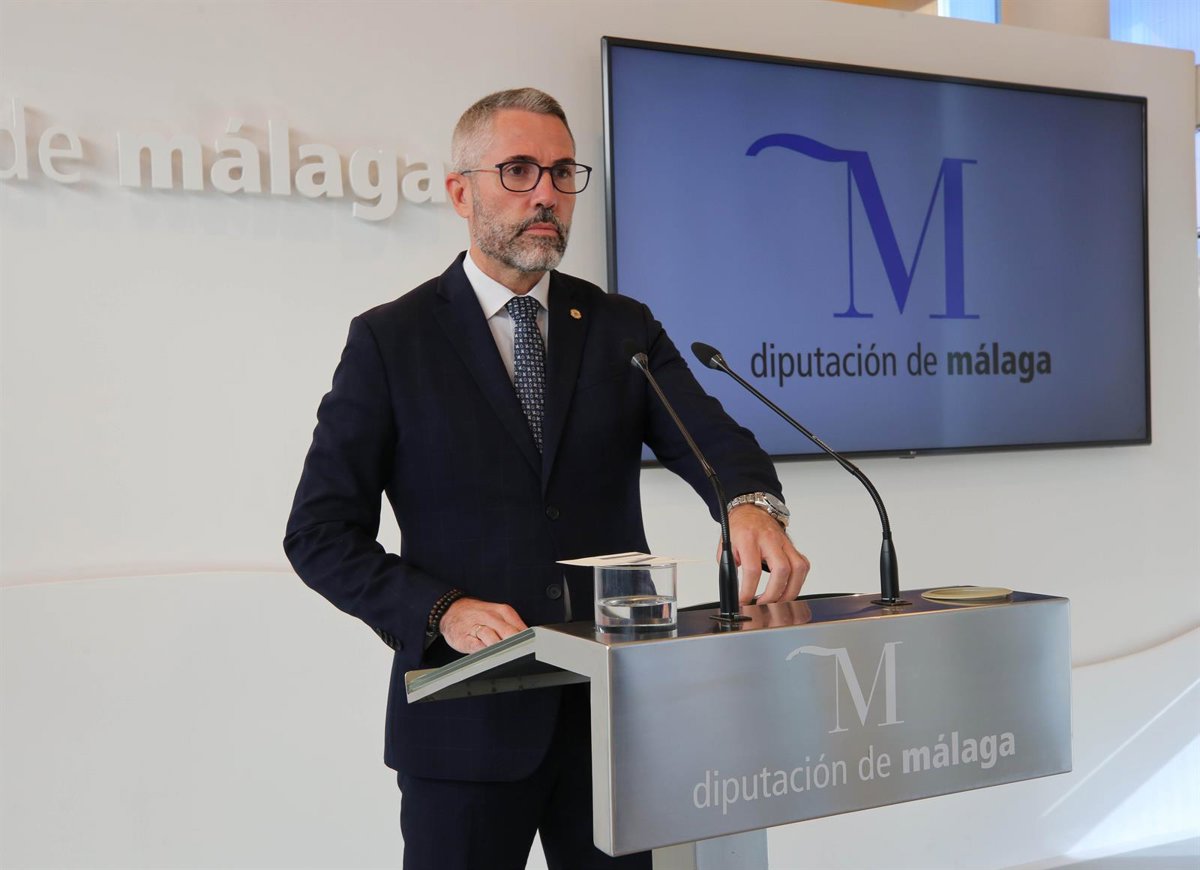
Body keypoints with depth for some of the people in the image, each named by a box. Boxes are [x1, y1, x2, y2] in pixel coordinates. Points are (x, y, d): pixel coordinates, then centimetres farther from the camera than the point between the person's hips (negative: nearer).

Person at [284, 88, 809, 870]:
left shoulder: (623, 328, 7)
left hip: (616, 709, 3)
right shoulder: (391, 339, -1)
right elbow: (321, 533, -3)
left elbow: (709, 439, -8)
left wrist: (752, 504, -31)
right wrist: (441, 610, -18)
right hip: (467, 714, -2)